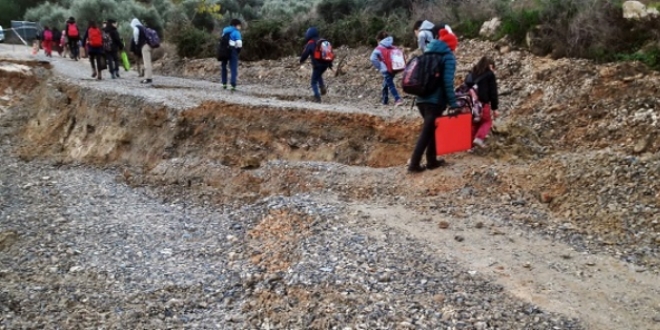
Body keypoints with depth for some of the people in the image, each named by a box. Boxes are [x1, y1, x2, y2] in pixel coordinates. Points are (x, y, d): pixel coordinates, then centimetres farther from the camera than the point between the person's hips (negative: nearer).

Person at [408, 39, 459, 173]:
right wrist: (453, 103, -12)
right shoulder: (448, 57, -3)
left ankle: (432, 160, 22)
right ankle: (414, 164, -4)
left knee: (431, 130, 19)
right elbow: (448, 82, -13)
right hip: (435, 101, -7)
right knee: (427, 133, -3)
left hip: (422, 99, 7)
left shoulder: (427, 54, 18)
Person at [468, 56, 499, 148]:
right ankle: (479, 138, -9)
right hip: (483, 103, -5)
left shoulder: (472, 73, 15)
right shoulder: (490, 75, -1)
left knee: (474, 123, 19)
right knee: (487, 121, 13)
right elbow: (493, 92, -3)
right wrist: (494, 108, 1)